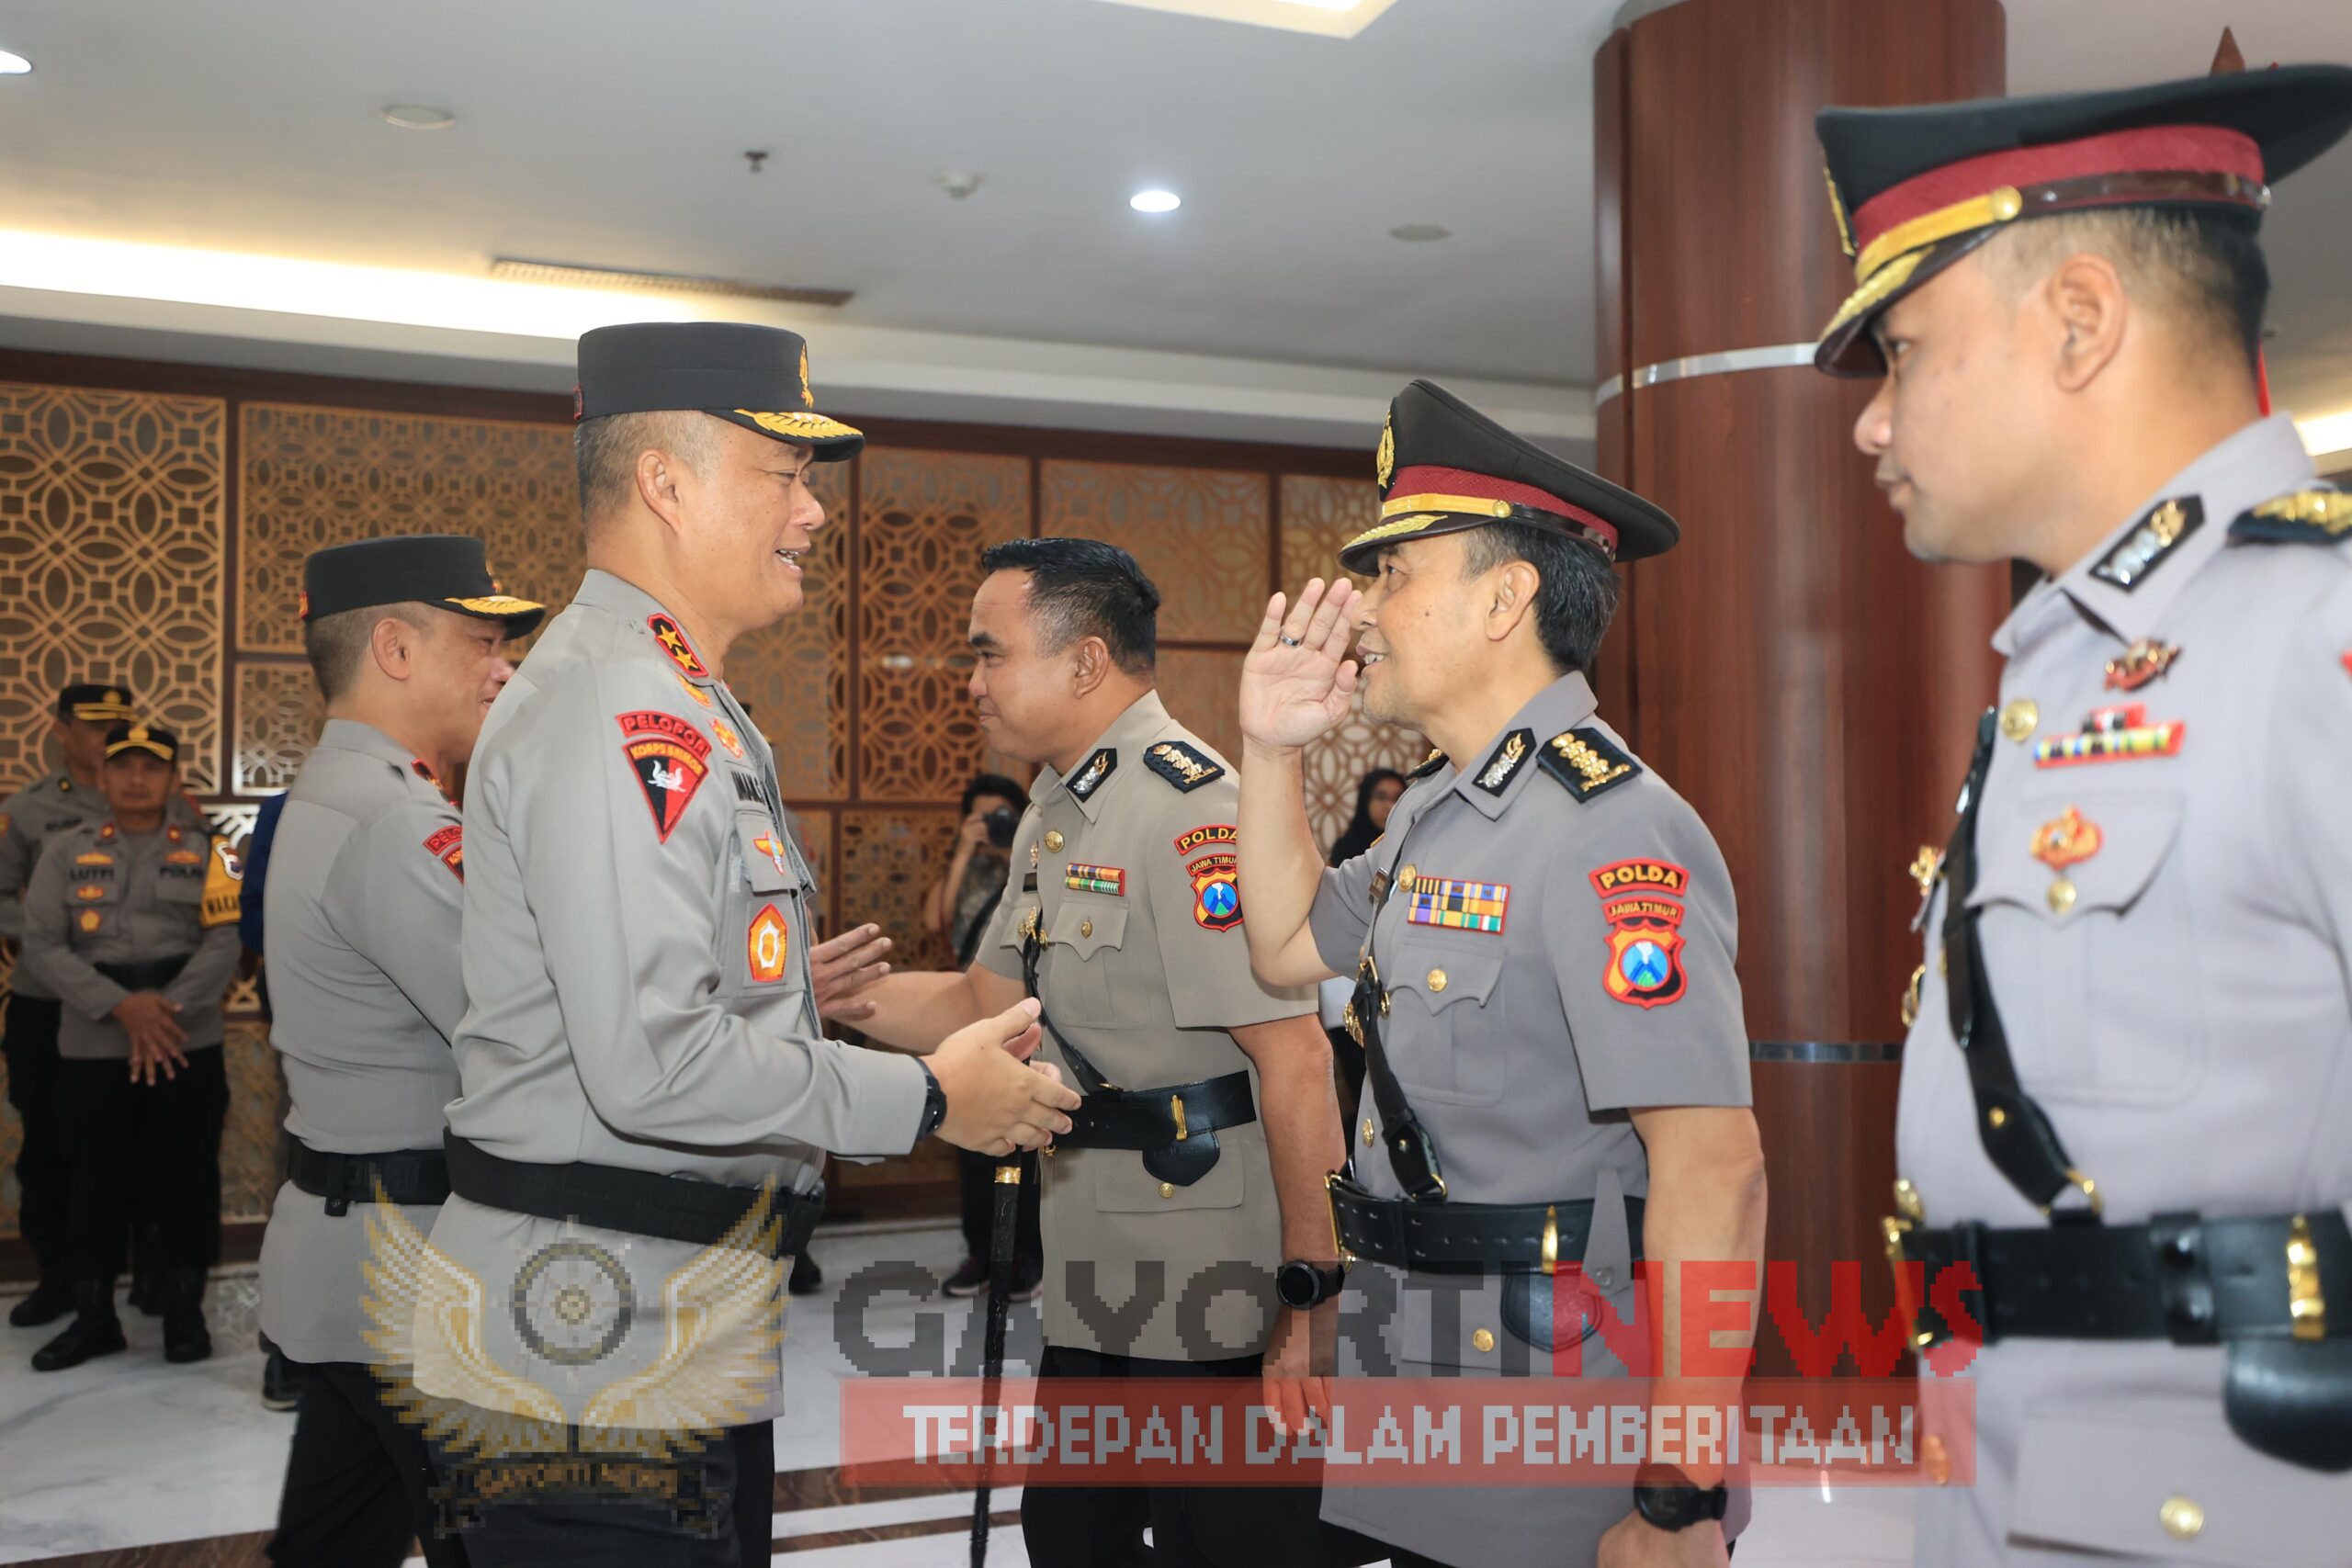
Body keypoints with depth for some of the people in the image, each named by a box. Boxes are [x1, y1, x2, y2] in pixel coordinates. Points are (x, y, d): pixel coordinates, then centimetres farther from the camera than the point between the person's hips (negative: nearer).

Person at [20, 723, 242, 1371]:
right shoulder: (65, 851, 6)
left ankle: (184, 1313, 17)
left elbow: (224, 943, -4)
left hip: (187, 1044, -1)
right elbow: (42, 946, -2)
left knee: (187, 1181, 4)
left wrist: (165, 1010, -16)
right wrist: (121, 1007, -15)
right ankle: (93, 1317, 21)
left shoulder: (205, 854, 5)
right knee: (96, 1182, 8)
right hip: (91, 1047, 1)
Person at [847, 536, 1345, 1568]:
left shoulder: (1186, 808, -19)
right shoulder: (1054, 818, 12)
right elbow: (983, 1003, 15)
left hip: (1214, 1292, -9)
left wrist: (1314, 1293, -23)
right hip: (1096, 1290, 9)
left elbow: (1294, 1060, -24)